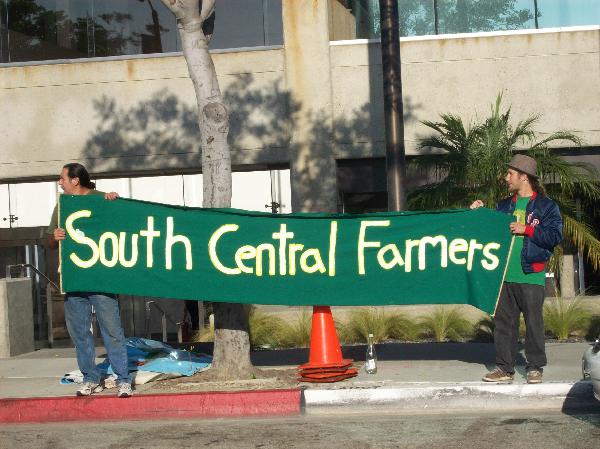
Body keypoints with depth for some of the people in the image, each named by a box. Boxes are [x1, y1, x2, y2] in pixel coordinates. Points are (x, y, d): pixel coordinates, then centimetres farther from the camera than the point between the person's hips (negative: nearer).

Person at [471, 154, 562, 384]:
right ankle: (504, 368, 11)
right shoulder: (504, 206, 17)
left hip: (531, 276, -5)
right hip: (505, 275, 5)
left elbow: (555, 235, -10)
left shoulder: (546, 206, 0)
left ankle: (535, 367, 9)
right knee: (503, 322, 6)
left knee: (534, 322, 0)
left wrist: (526, 229, -14)